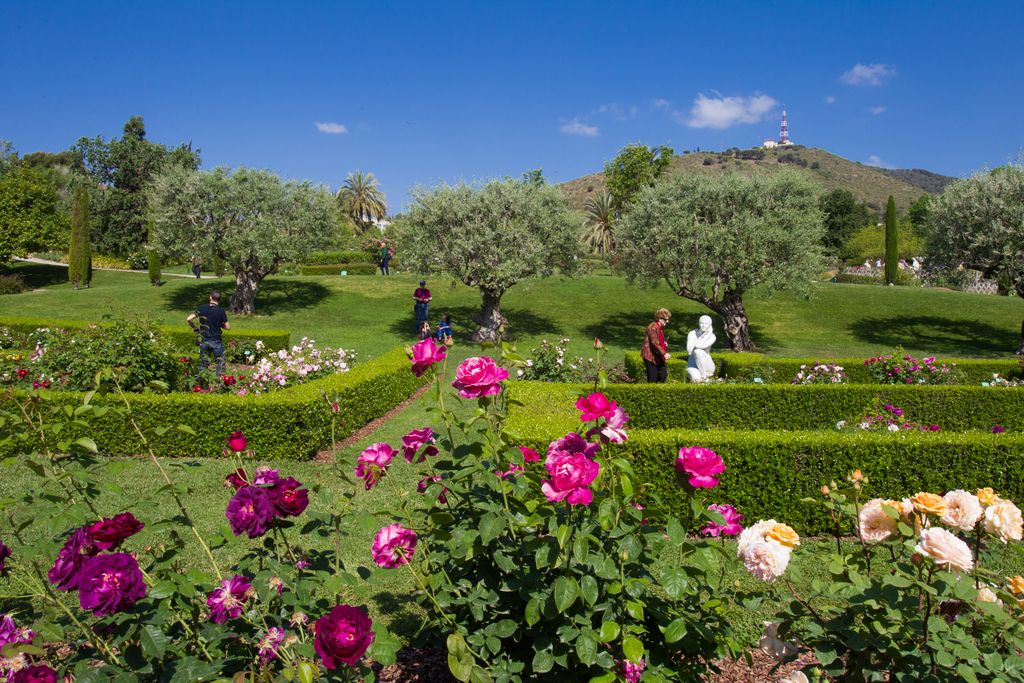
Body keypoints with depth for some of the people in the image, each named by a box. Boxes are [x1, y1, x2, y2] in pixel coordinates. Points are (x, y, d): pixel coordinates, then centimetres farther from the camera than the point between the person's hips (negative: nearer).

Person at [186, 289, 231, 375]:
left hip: (204, 341, 3)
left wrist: (195, 328, 8)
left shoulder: (202, 308, -3)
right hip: (216, 341, -3)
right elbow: (228, 327, -8)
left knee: (203, 364, 13)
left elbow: (188, 319, -7)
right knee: (220, 363, 6)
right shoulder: (221, 311, -10)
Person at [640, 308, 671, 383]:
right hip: (650, 356, -10)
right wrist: (664, 353, -28)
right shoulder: (653, 327, -17)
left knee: (663, 374, 7)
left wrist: (665, 344, 7)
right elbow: (655, 343, -26)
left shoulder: (661, 328, 13)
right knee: (653, 378, -6)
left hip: (658, 357, 10)